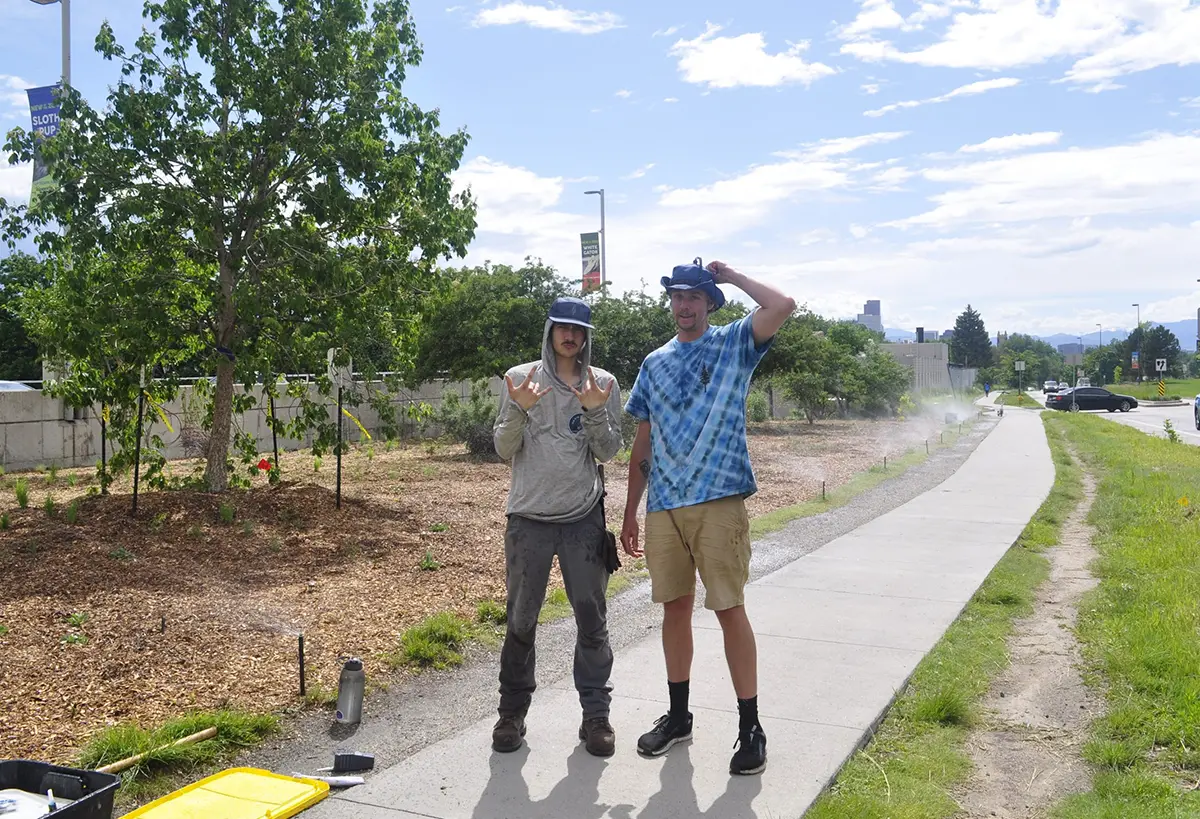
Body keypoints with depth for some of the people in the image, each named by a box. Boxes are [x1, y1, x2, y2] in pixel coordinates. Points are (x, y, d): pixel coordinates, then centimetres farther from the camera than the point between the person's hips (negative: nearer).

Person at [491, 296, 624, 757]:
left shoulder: (603, 383, 3)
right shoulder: (520, 378, 1)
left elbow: (609, 451, -1)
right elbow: (504, 450, -1)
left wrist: (595, 411, -18)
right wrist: (519, 409, -20)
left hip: (584, 517, 1)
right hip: (529, 517, 0)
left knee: (592, 618, 7)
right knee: (521, 619, 8)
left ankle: (596, 713, 20)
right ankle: (513, 711, 23)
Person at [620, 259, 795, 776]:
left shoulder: (734, 344, 3)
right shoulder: (654, 364, 14)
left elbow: (783, 306, -16)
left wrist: (730, 275, -2)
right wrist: (630, 513, 14)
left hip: (718, 501, -4)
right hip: (663, 506, 4)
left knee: (730, 609, -2)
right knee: (675, 607, 12)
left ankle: (750, 728, 10)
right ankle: (678, 715, 27)